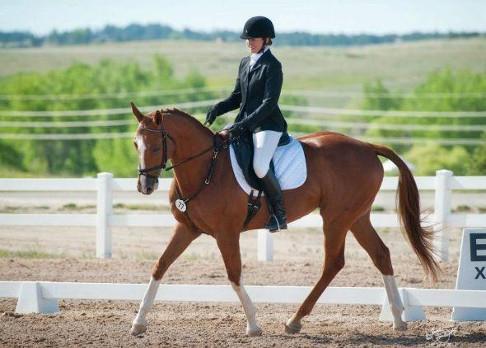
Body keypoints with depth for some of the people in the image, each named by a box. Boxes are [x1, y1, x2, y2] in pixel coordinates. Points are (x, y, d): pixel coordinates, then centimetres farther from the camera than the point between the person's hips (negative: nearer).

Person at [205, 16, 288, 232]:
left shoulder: (272, 66, -10)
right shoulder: (245, 63, 14)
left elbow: (269, 103, -18)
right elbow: (238, 97, 20)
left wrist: (244, 124, -26)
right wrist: (217, 109, 0)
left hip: (268, 125, -9)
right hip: (245, 123, 9)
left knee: (259, 165, -29)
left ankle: (279, 214, -14)